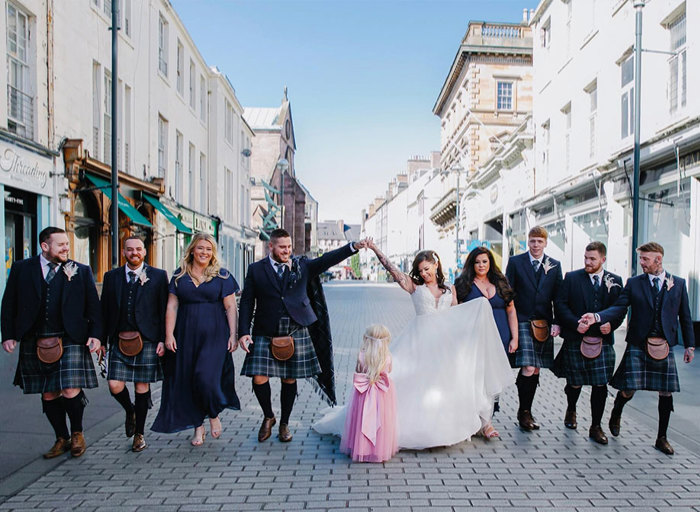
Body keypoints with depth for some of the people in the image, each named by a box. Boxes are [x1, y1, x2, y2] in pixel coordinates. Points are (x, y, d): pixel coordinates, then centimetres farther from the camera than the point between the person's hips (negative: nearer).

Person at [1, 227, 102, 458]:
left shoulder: (81, 271, 4)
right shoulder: (21, 269, 6)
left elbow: (93, 306, 5)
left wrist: (95, 334, -5)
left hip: (70, 341, -2)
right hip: (35, 344, 2)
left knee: (71, 392, -8)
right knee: (48, 395, 10)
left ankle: (77, 432, 18)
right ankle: (62, 439, 28)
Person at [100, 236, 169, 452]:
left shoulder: (158, 276, 2)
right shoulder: (111, 277, 10)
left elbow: (164, 310, 0)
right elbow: (104, 311, 11)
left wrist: (163, 339, -5)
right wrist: (101, 341, 8)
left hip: (147, 341, -2)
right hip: (120, 341, 2)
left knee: (142, 387, 4)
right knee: (115, 386, -4)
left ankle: (139, 434, 22)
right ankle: (130, 411, 30)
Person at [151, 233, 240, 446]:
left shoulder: (222, 276, 2)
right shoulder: (179, 275, 8)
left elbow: (230, 307, 0)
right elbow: (172, 306, 5)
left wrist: (233, 335, -6)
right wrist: (169, 334, -2)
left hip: (214, 334, -3)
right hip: (186, 334, 3)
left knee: (206, 377, -12)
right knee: (188, 379, 6)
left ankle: (214, 415, 16)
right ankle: (198, 427, 20)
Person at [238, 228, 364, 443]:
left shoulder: (302, 266, 5)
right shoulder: (256, 270, 3)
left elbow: (327, 260, -7)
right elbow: (247, 303, 3)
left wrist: (353, 247, -22)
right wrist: (243, 332, -6)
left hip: (296, 333, 1)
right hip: (265, 334, 0)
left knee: (289, 380, 9)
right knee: (259, 379, -5)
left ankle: (284, 424, 29)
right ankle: (268, 417, 23)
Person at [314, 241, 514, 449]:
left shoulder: (449, 289, 14)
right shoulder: (415, 286, 5)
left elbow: (456, 317, 16)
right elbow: (392, 268, -4)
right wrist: (374, 248, -12)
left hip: (444, 343, 3)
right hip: (421, 342, -3)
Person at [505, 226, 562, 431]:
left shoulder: (554, 265, 9)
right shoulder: (515, 262, 1)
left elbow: (558, 297, 10)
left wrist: (556, 322, -1)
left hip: (544, 325, 3)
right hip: (522, 322, -3)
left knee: (536, 370, 9)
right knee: (528, 369, -11)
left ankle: (526, 411, 23)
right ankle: (524, 412, 7)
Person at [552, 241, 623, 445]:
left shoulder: (615, 281, 8)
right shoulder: (572, 278, 2)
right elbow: (560, 304, -2)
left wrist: (611, 324, -9)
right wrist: (576, 323, -14)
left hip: (603, 341, 1)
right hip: (576, 340, -1)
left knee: (600, 385, 1)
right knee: (575, 383, 8)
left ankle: (596, 427, 16)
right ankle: (571, 410, 39)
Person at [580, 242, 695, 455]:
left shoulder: (678, 283, 6)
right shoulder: (633, 283, 2)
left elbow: (685, 316, 9)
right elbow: (619, 308, -6)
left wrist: (690, 345, 8)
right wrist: (597, 317, -24)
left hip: (665, 347, 2)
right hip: (638, 345, -1)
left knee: (666, 392, 5)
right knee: (628, 389, -4)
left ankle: (662, 438, 21)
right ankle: (616, 414, 29)